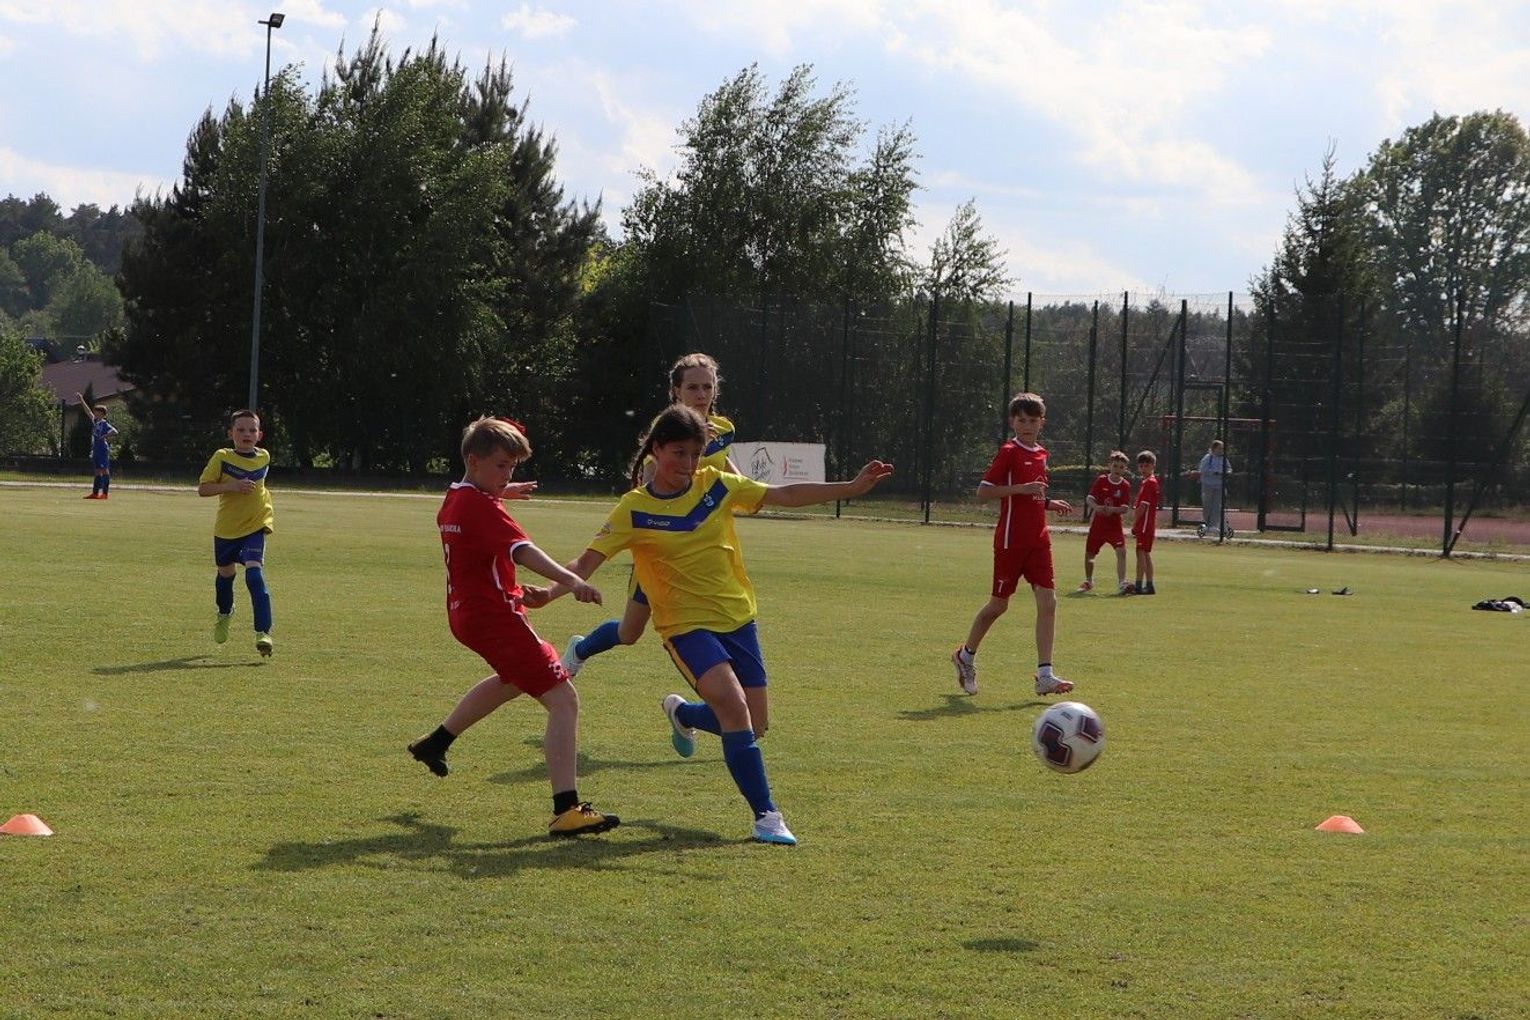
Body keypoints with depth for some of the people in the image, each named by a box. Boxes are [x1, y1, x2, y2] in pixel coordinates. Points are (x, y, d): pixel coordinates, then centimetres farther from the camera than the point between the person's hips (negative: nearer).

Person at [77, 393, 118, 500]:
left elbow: (114, 431, -21)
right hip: (96, 450, 9)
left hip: (103, 450, -9)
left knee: (104, 471, -7)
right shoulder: (95, 422, 13)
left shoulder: (104, 424, -10)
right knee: (98, 472, 11)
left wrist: (105, 437, -23)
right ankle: (95, 493, 13)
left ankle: (105, 493, -8)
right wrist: (81, 401, 28)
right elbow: (88, 411, 24)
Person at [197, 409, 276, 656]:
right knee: (226, 573, 20)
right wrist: (231, 486, -24)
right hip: (226, 527, 0)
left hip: (255, 527, 0)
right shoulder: (222, 458, -10)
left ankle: (263, 633, -26)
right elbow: (202, 488, -14)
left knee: (254, 573, -20)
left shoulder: (264, 458, 2)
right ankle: (224, 614, 52)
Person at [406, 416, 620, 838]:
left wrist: (500, 491, 34)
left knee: (514, 679, 40)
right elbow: (521, 549, -34)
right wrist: (570, 580, -47)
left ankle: (436, 742, 48)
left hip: (466, 611, 10)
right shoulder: (481, 507, -18)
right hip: (494, 617, -10)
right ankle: (566, 811, -25)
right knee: (563, 700, -16)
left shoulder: (453, 499, 11)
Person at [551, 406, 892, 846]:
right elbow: (588, 561, -15)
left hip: (737, 617, 5)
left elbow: (785, 495, 4)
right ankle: (765, 814, -17)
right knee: (733, 704, -26)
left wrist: (852, 487, -1)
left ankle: (683, 713, 40)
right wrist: (548, 592, -33)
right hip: (687, 625, -5)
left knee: (755, 723, 7)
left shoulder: (716, 485, 0)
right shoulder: (635, 509, -10)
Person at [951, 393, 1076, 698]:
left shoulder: (1041, 454, 13)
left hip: (1038, 539, 6)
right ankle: (966, 655, 29)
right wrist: (1022, 488, -22)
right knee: (999, 603, 5)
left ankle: (1044, 675, -9)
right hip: (1011, 540, -6)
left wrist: (1049, 503, 9)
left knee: (1048, 601, -7)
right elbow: (983, 491, -15)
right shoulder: (1009, 452, -9)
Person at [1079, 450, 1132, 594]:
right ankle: (1088, 582, 35)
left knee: (1121, 551, -21)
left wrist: (1112, 510, -28)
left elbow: (1126, 508, -9)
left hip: (1114, 524, -1)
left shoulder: (1125, 485, -4)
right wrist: (1096, 507, -30)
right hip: (1098, 523, 1)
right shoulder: (1101, 480, -3)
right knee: (1089, 553, 11)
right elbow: (1089, 499, -9)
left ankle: (1121, 584, -22)